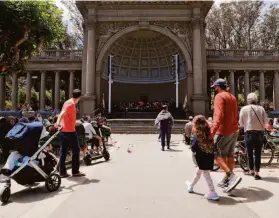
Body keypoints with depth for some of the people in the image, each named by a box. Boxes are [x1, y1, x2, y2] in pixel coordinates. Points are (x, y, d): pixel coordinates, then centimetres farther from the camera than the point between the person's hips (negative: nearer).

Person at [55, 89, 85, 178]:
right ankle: (75, 171, 8)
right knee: (76, 150, 2)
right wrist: (58, 122, -44)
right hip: (70, 130, -8)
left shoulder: (68, 102, 14)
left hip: (63, 130, 9)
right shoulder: (71, 104, -12)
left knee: (63, 151, 8)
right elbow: (62, 113, -29)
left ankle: (62, 172, 13)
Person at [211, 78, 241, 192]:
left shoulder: (219, 96, -11)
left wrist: (213, 130, -34)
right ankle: (226, 180, 20)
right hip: (234, 131, 9)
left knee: (217, 155, -2)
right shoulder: (233, 97, 15)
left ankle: (232, 176, -15)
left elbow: (219, 115, -26)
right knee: (230, 156, 12)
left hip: (223, 131, -9)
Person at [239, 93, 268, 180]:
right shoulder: (261, 108, 1)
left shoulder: (244, 109, -4)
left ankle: (251, 171, 24)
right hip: (260, 133, 1)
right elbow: (266, 121, 0)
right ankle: (257, 173, 2)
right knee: (258, 153, 5)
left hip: (249, 133, -1)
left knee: (250, 153, 13)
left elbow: (241, 122, -4)